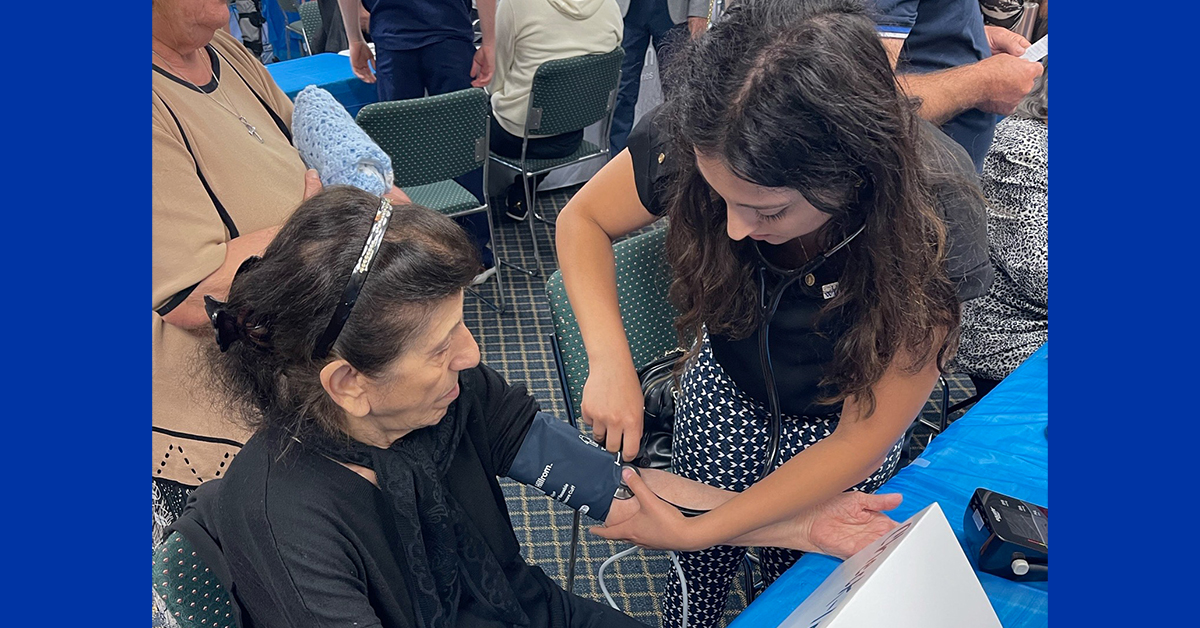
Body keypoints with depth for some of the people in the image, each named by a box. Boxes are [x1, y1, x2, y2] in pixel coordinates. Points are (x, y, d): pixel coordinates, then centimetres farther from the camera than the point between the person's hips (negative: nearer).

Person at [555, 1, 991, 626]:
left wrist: (696, 530, -28)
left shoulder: (936, 224, -37)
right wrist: (610, 362, -30)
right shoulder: (698, 140, -33)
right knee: (701, 576, 17)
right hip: (724, 385, 2)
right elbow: (582, 220, -14)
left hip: (837, 417, -1)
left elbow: (859, 441, -28)